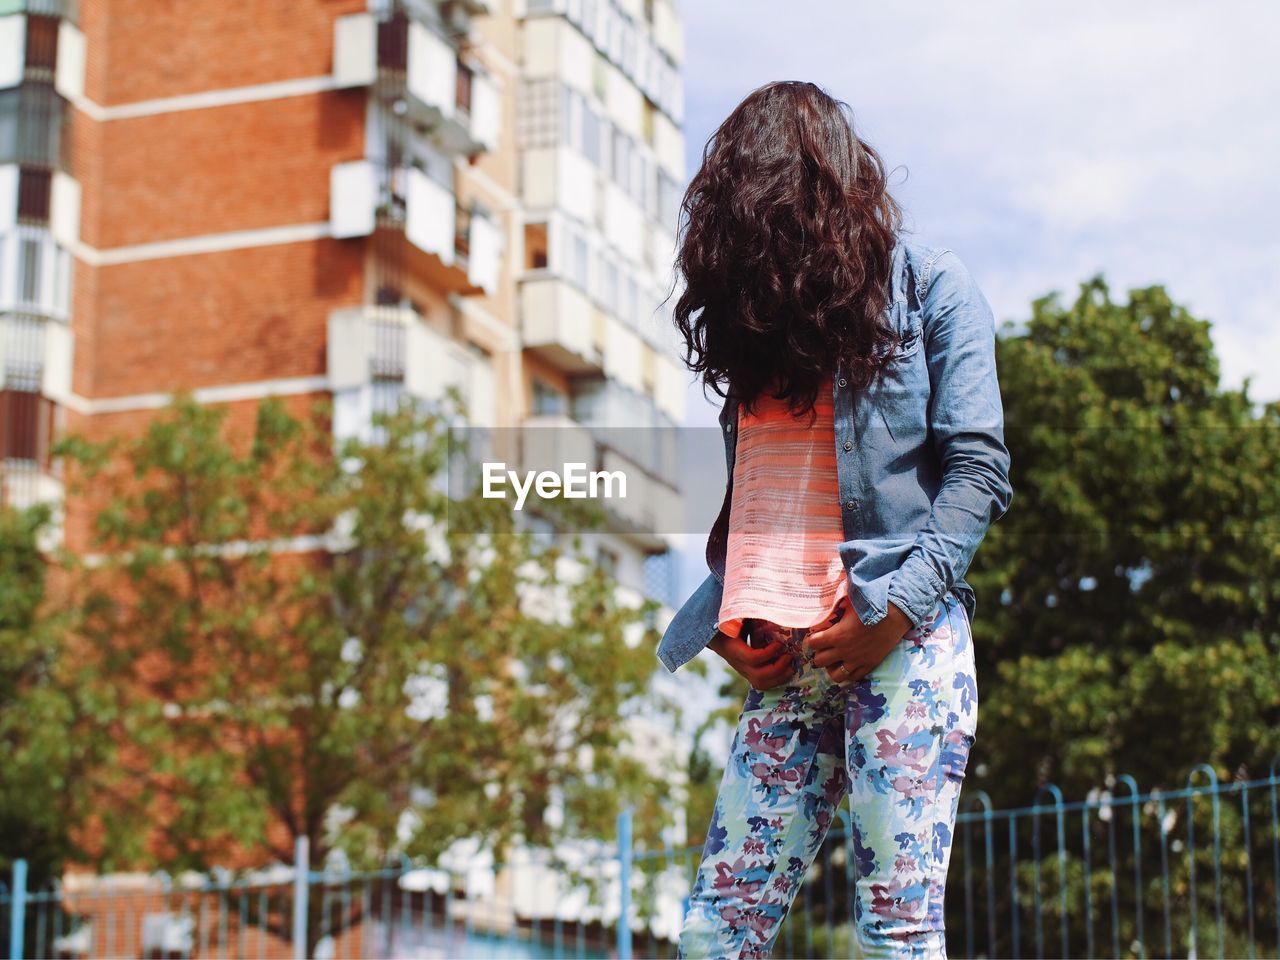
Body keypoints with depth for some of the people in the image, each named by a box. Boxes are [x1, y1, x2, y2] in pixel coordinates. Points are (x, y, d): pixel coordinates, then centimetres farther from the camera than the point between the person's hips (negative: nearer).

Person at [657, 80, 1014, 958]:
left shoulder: (929, 285, 6)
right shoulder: (757, 308, 21)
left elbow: (979, 468, -2)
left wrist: (895, 609, -13)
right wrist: (730, 622, 5)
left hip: (902, 641, -5)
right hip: (787, 657, 5)